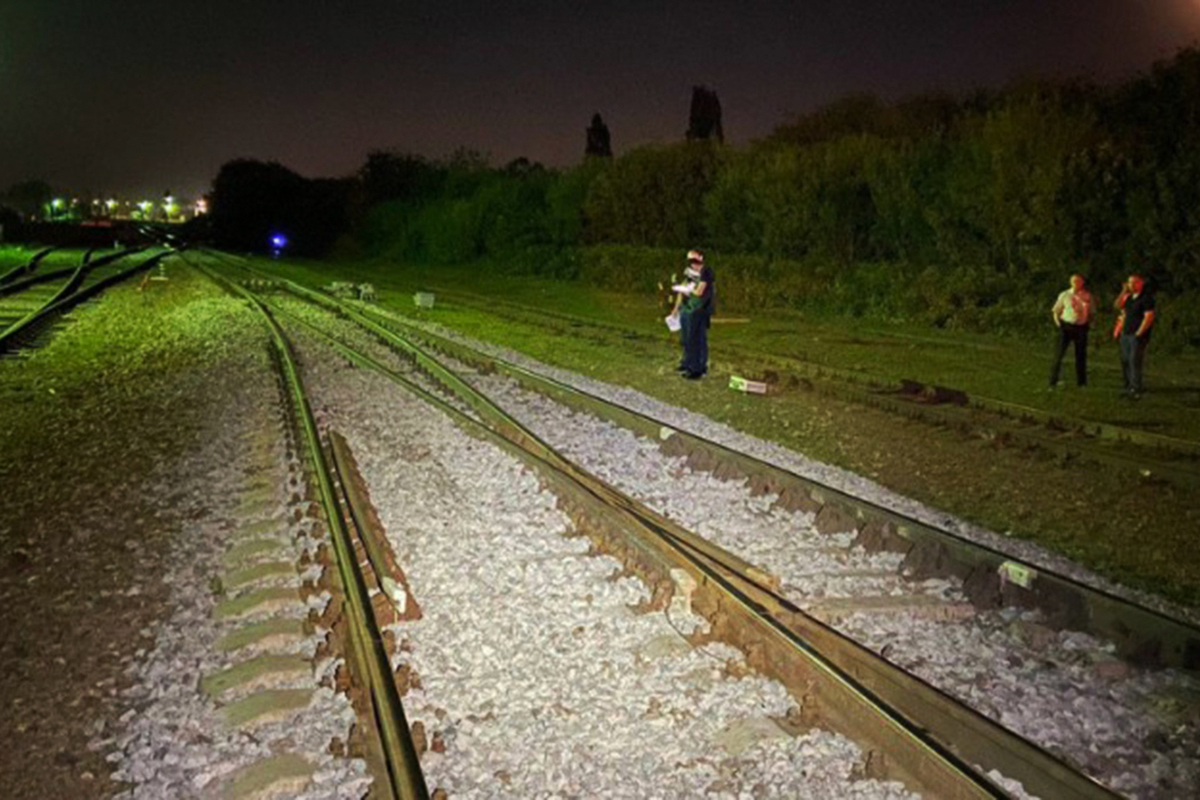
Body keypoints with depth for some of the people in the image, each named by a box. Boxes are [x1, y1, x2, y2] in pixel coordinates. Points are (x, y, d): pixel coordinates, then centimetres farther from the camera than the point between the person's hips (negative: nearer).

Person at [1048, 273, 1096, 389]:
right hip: (1066, 326, -2)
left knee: (1081, 355, 8)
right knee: (1059, 354, -7)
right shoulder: (1064, 295, 0)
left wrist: (1088, 322, 3)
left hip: (1081, 327, 2)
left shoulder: (1087, 296, 5)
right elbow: (1055, 311, 6)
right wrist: (1058, 322, -6)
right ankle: (1053, 382, -3)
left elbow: (1092, 312, 15)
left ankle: (1081, 382, 19)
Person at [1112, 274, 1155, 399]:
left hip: (1137, 336, -8)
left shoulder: (1146, 298, -11)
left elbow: (1149, 317, -16)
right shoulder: (1129, 297, 13)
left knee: (1134, 362, -11)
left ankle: (1135, 390, -9)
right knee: (1125, 362, 10)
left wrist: (1139, 333, -18)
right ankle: (1129, 388, 18)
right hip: (1125, 334, 8)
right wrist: (1123, 291, 10)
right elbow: (1117, 305, 22)